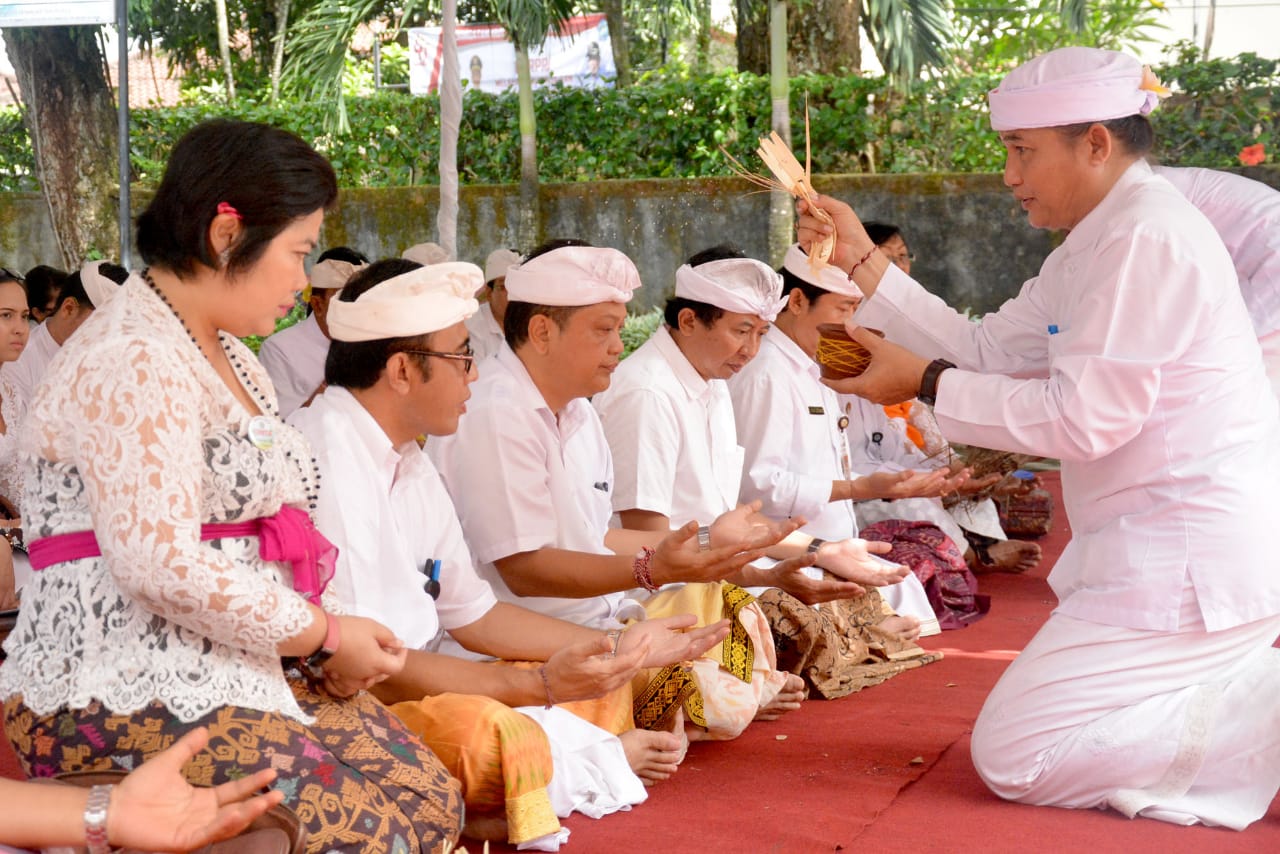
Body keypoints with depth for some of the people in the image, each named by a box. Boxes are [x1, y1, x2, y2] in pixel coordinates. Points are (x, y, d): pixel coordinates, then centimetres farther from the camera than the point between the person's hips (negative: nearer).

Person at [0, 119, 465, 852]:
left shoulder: (228, 355, 17)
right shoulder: (133, 362, -16)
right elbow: (160, 564, -24)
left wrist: (323, 640, 0)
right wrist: (324, 633, -13)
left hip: (237, 672, 10)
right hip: (126, 694, -10)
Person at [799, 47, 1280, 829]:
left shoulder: (1146, 239, -17)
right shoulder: (1103, 240, 15)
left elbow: (1084, 419, -22)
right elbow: (988, 352, 13)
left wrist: (927, 381, -14)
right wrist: (863, 262, 10)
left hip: (1189, 554, -10)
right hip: (1172, 548, 10)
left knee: (1013, 756, -9)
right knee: (1038, 732, 20)